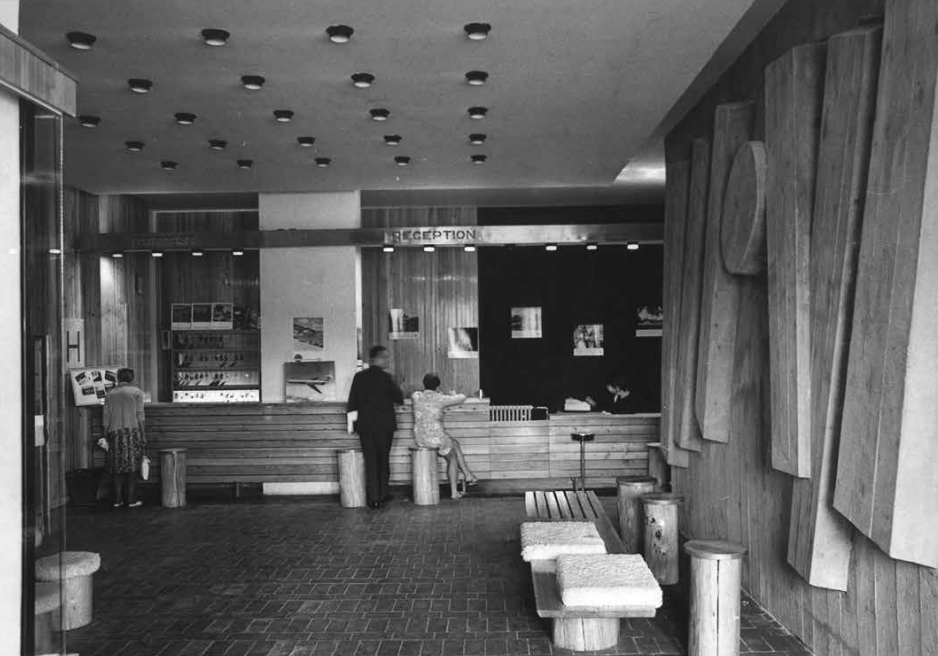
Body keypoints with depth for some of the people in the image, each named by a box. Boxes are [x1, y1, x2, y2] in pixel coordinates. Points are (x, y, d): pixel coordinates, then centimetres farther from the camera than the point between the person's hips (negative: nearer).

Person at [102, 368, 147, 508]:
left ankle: (118, 500, 8)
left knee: (118, 468, 8)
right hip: (132, 430, -3)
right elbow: (140, 415, -3)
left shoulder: (110, 394, 13)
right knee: (132, 466, 1)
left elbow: (106, 418, 10)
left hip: (115, 432, 3)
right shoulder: (136, 392, 2)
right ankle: (132, 499, 1)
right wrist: (143, 434, 0)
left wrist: (107, 436, 15)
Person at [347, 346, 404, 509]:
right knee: (383, 461, 12)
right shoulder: (385, 377, -11)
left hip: (364, 425, 3)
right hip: (384, 425, -3)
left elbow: (352, 403, 2)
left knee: (370, 462, 6)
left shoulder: (359, 377, 0)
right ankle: (382, 495, 18)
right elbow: (399, 398, -4)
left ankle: (373, 499, 4)